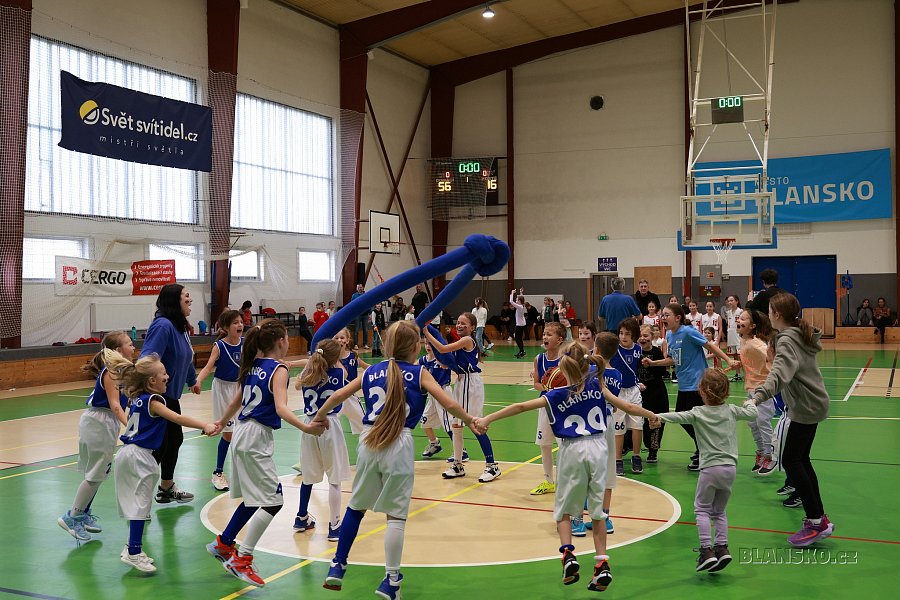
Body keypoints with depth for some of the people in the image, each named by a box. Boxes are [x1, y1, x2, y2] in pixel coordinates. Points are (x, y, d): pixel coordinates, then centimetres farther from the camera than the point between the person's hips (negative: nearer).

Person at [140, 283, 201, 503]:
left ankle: (167, 487, 35)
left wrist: (192, 380, 38)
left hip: (171, 396, 10)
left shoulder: (180, 326, 7)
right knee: (158, 446, -4)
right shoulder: (163, 325, -23)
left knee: (175, 439, 19)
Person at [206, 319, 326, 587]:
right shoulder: (279, 369, -11)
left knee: (255, 499, 22)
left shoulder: (253, 366, 12)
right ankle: (241, 560, -7)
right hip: (256, 438, -9)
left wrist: (222, 422, 41)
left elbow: (237, 401, 23)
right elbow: (281, 408, -25)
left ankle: (223, 544, 33)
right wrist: (305, 428, -38)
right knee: (273, 502, -7)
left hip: (242, 434, 9)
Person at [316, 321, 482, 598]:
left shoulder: (371, 372, 11)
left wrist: (319, 416, 29)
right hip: (399, 444, -4)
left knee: (356, 506, 20)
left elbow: (338, 395, 12)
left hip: (369, 442, 4)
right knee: (396, 515, 3)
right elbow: (449, 404, -3)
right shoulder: (420, 374, 3)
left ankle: (337, 567, 26)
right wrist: (468, 420, 16)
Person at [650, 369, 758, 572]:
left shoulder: (698, 413, -5)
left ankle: (707, 550, -5)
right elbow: (752, 414, 19)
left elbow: (680, 416, -21)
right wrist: (749, 403, 39)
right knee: (719, 510, 18)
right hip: (730, 467, 4)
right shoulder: (731, 411, 7)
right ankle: (722, 547, 7)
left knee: (702, 508, 6)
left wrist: (660, 416, -34)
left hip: (710, 468, -4)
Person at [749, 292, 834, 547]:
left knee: (790, 460, -6)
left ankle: (816, 522, -2)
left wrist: (759, 395, -51)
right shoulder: (800, 335, 10)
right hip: (812, 404, 10)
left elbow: (779, 373, -38)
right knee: (800, 459, 14)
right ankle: (819, 518, 20)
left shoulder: (787, 341, -20)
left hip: (806, 407, -10)